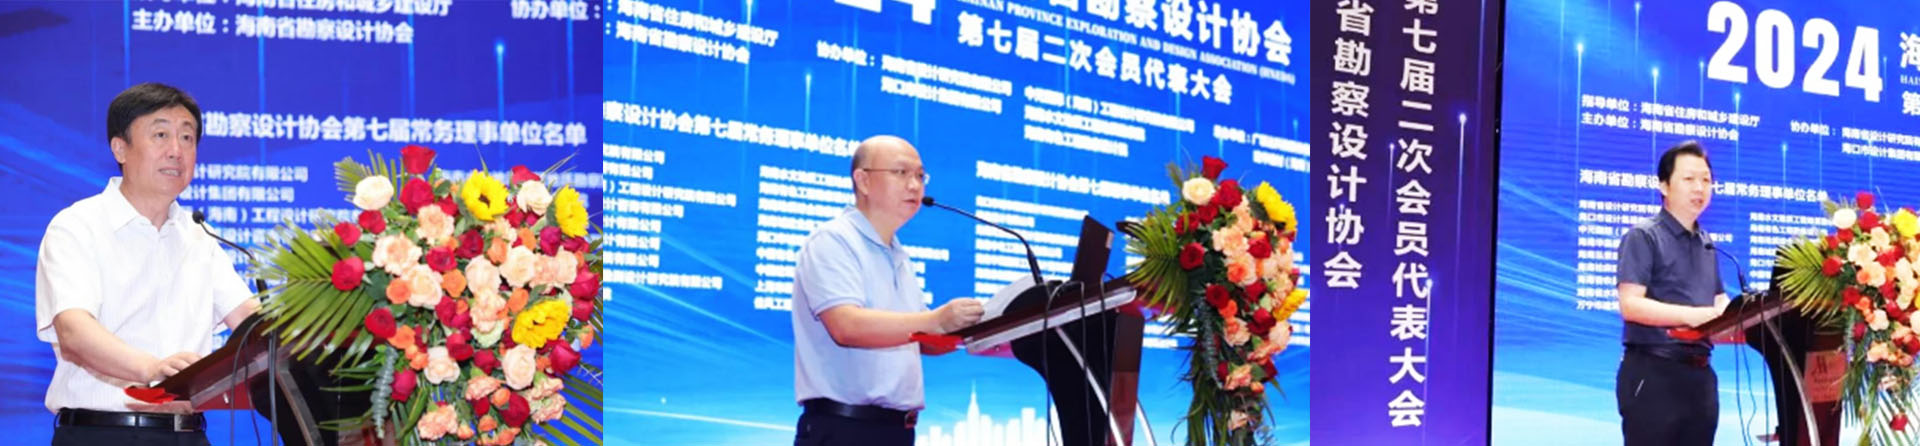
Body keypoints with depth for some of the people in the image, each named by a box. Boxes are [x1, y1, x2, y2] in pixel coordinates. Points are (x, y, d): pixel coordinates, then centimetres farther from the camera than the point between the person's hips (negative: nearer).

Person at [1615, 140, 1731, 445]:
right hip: (1653, 373, -8)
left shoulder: (1707, 245, 19)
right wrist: (1693, 315, -26)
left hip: (1699, 373, 8)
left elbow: (1718, 303, 23)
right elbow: (1630, 305, -15)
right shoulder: (1643, 237, -4)